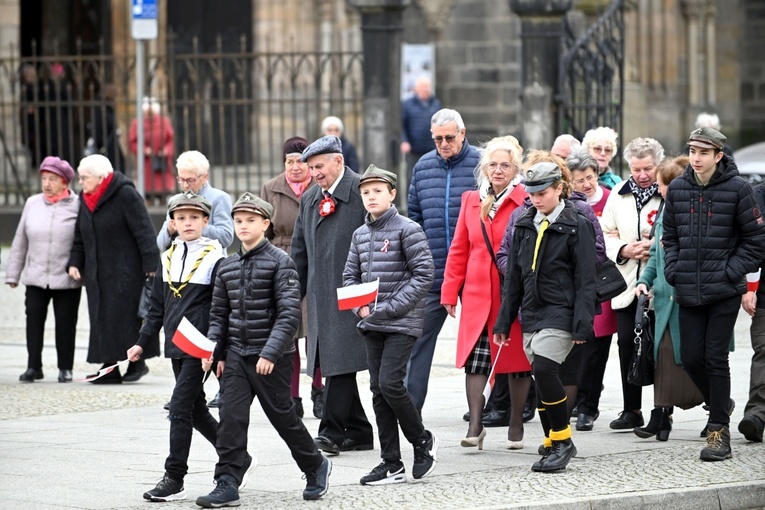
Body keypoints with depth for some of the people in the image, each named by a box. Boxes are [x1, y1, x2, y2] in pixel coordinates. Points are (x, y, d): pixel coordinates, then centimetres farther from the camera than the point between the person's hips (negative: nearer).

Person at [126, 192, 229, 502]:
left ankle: (174, 479, -7)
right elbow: (157, 307, 16)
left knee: (180, 408, -10)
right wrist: (142, 343, 12)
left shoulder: (215, 259, -7)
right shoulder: (168, 259, 11)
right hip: (176, 346, 7)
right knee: (196, 409, 14)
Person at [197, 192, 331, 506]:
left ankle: (316, 467, 28)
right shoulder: (227, 267, 9)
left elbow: (289, 314, -15)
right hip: (236, 354, 5)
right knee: (231, 418, -6)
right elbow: (219, 315, 15)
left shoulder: (280, 262, -8)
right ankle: (227, 485, -6)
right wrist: (213, 351, 4)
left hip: (272, 358, -5)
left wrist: (270, 352, -22)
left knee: (282, 415, 6)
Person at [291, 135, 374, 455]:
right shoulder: (309, 200, 17)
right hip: (321, 296, 8)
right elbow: (300, 251, 22)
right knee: (330, 364, 8)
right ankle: (358, 432, 15)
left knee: (340, 361, -12)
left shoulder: (361, 191, -6)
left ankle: (332, 431, -11)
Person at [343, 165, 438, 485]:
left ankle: (422, 441, 7)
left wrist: (390, 307, -16)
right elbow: (350, 275, 16)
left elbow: (423, 275, -11)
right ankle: (391, 464, 10)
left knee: (390, 383, -15)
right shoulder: (360, 234, 12)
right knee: (378, 390, 5)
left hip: (402, 323, -7)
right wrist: (360, 307, -3)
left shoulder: (408, 230, -7)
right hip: (371, 325, 7)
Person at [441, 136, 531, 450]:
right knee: (475, 359, -6)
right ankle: (475, 425, -5)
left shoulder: (527, 202, -4)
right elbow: (459, 250, 13)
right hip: (477, 295, 3)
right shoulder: (471, 201, 10)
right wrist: (450, 291, 9)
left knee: (517, 358, 6)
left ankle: (516, 425, 17)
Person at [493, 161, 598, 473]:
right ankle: (554, 447, 14)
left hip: (561, 312, -7)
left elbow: (585, 280, -8)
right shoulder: (524, 226, 13)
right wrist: (504, 321, 15)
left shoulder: (577, 226, -5)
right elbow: (514, 278, 18)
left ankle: (563, 439, -12)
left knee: (543, 368, -23)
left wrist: (582, 325, -14)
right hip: (532, 313, 7)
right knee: (542, 378, 6)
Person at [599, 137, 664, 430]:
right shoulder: (619, 194, 12)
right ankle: (631, 411, 10)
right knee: (627, 343, 3)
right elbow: (606, 234, 13)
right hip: (627, 284, 4)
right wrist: (624, 250, -5)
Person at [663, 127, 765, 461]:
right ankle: (719, 405, 31)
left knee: (715, 358, -5)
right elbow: (669, 235, 16)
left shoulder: (737, 189, -6)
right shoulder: (677, 189, 6)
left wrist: (731, 272, -9)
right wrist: (674, 270, 3)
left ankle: (719, 432, 2)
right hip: (688, 292, 4)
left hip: (724, 291, -4)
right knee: (691, 357, 4)